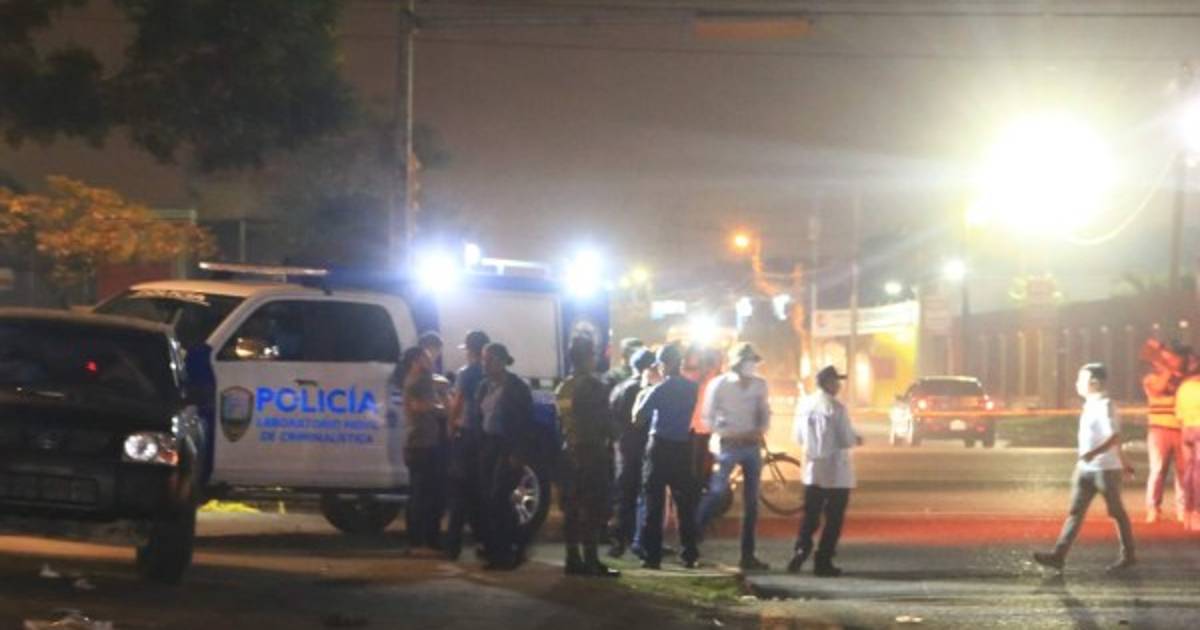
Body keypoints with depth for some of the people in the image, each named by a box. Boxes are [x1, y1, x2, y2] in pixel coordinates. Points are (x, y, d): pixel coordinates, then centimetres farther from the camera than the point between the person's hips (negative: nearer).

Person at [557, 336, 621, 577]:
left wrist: (568, 441, 15)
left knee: (572, 507, 9)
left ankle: (573, 559, 10)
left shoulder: (562, 388, 9)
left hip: (569, 451, 7)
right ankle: (591, 561, -7)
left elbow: (560, 420, 11)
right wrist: (611, 439, 5)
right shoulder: (593, 387, -13)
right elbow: (605, 421, -12)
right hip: (592, 451, -7)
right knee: (593, 508, -5)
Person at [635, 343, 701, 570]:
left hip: (660, 447, -4)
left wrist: (644, 392, 2)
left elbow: (638, 417, -11)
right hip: (683, 448, 4)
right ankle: (689, 555, 10)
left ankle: (653, 556, -2)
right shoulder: (692, 388, 2)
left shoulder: (660, 389, -12)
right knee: (685, 503, 11)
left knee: (654, 504, 0)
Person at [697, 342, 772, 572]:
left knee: (751, 502, 4)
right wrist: (733, 435, -16)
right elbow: (709, 420, -6)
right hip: (728, 445, -4)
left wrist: (760, 431, -9)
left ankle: (748, 555, 9)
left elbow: (765, 413, 12)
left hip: (752, 446, 4)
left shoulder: (759, 385, 4)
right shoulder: (719, 385, -7)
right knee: (716, 494, -14)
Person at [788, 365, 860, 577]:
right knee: (833, 519, 4)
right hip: (836, 473, -5)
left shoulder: (805, 405, 3)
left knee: (810, 516, 14)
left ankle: (800, 552, 2)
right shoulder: (835, 408, -16)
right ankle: (823, 562, 3)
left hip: (813, 470, 6)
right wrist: (856, 440, 4)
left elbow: (798, 437, 10)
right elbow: (846, 440, -16)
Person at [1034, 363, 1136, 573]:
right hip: (1086, 469, 9)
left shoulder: (1105, 406, -15)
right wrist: (1122, 460, 32)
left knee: (1117, 512, 4)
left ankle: (1128, 556, 17)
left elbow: (1114, 436, -24)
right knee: (1075, 512, 1)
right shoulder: (1090, 405, 13)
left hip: (1106, 468, -9)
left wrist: (1094, 453, -38)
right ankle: (1058, 556, -5)